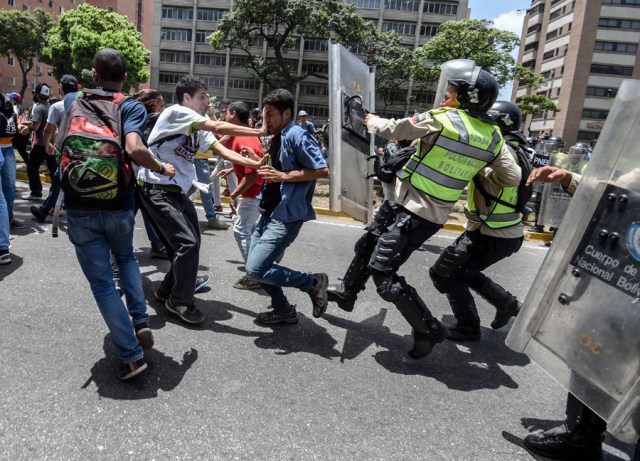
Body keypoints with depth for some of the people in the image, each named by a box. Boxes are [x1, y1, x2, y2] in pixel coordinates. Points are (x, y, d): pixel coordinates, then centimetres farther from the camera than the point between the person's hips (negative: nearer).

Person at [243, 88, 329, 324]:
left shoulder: (297, 136, -15)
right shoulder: (278, 139, 14)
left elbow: (323, 170, -22)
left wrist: (283, 176, -23)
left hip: (286, 217, -10)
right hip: (270, 213, 10)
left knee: (256, 269, -14)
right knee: (254, 265, 14)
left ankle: (314, 283, 1)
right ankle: (284, 310, 27)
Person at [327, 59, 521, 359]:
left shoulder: (441, 120, -17)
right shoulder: (492, 136, 1)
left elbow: (391, 130, -6)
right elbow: (513, 178, 4)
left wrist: (372, 121, 16)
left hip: (412, 212, -8)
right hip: (435, 213, 8)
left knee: (382, 272, -4)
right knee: (367, 246, 23)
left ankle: (429, 330, 4)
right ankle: (346, 292, 41)